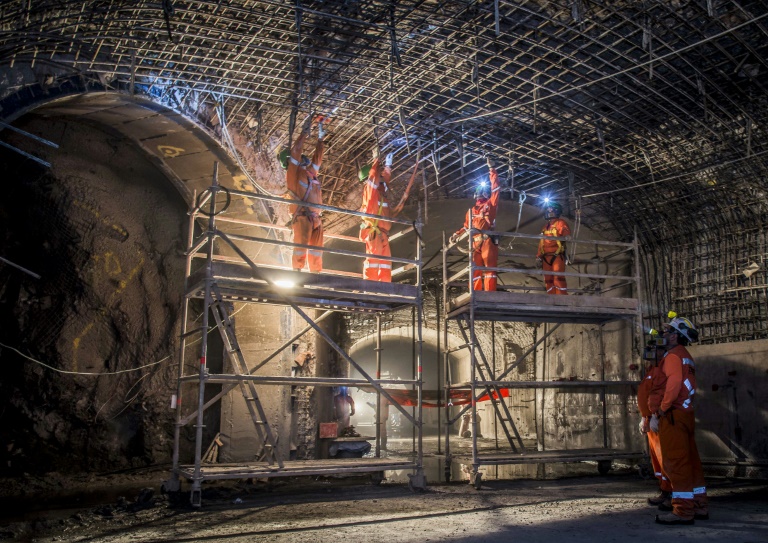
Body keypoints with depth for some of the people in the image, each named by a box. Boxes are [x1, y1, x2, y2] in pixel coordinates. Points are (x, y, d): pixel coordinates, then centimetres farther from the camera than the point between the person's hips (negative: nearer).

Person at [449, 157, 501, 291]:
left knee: (489, 268, -5)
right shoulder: (471, 211, 21)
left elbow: (496, 188, 2)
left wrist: (491, 168, 3)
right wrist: (456, 234, 14)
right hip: (475, 243, 5)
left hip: (488, 241, -5)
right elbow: (466, 226, 28)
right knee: (475, 270, 3)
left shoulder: (490, 204, 8)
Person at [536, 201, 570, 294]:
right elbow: (541, 243, 22)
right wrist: (539, 257, 16)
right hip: (546, 257, 7)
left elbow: (567, 234, -14)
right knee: (548, 280, 2)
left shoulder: (561, 223, 5)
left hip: (557, 256, -7)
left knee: (558, 278, -16)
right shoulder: (545, 226, 24)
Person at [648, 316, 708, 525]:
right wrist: (658, 412, 15)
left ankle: (683, 510, -7)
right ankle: (699, 506, 18)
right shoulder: (686, 358, 22)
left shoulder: (673, 355, -8)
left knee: (676, 461, -8)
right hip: (685, 414, 10)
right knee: (690, 461, 12)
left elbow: (673, 383, -22)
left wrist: (659, 411, -19)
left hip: (672, 415, -10)